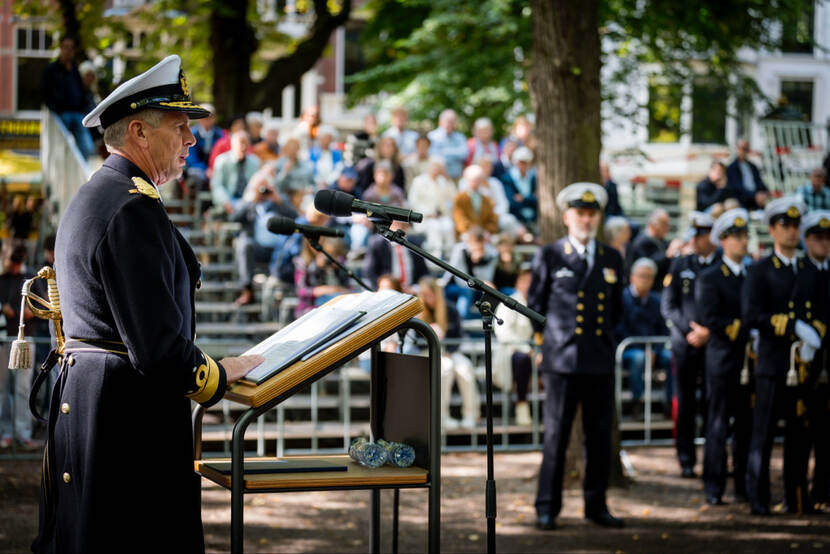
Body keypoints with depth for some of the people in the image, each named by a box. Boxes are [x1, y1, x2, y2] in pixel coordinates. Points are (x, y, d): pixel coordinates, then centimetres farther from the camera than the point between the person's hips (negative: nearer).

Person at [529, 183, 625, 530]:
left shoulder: (612, 259, 12)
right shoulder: (549, 257, 3)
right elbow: (534, 305, 11)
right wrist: (550, 336, 10)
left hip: (601, 361, 3)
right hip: (562, 359, -3)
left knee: (600, 437, 5)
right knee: (556, 436, -2)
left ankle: (596, 506, 15)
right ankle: (547, 509, 5)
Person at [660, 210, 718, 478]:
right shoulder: (679, 266, 9)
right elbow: (668, 306, 6)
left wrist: (709, 332, -10)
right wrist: (690, 330, -7)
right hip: (685, 344, 1)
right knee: (685, 405, 1)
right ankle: (686, 461, 7)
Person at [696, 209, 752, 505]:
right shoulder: (709, 278, -1)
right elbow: (710, 319, -12)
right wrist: (742, 328, -15)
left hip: (750, 360, 5)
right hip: (723, 361, -5)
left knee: (747, 426, 6)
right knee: (718, 427, -2)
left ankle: (744, 486, 12)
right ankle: (714, 488, 3)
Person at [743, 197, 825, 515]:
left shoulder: (810, 272, 16)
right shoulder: (759, 272, 1)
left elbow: (821, 314, 14)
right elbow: (752, 316, -11)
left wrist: (813, 339, -7)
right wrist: (795, 326, -18)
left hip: (805, 366, 4)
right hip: (773, 365, -4)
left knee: (800, 435, 6)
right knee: (763, 434, -3)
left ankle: (797, 498, 12)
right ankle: (758, 499, 2)